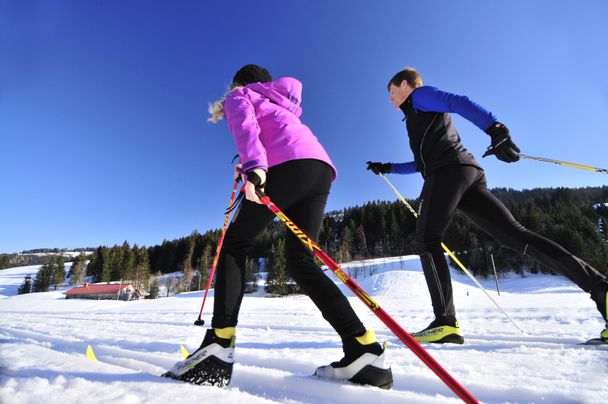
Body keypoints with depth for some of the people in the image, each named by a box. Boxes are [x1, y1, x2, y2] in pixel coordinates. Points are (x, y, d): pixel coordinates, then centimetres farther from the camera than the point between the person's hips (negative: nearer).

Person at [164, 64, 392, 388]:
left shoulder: (239, 95, 21)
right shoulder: (279, 104, 43)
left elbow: (246, 127, -2)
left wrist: (253, 166, -20)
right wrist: (253, 170, 48)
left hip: (290, 163, -7)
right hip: (322, 167, 7)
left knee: (235, 244, 1)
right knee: (300, 259, 2)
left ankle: (219, 346, -11)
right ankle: (364, 350, -7)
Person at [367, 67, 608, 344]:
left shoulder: (420, 95, 13)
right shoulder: (418, 117, 39)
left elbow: (459, 102, -8)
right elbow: (423, 163, 45)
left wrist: (495, 129, -26)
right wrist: (388, 168, 43)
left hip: (449, 169, -9)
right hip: (468, 175, 9)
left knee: (426, 239, -13)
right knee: (514, 234, -2)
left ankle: (445, 321, -20)